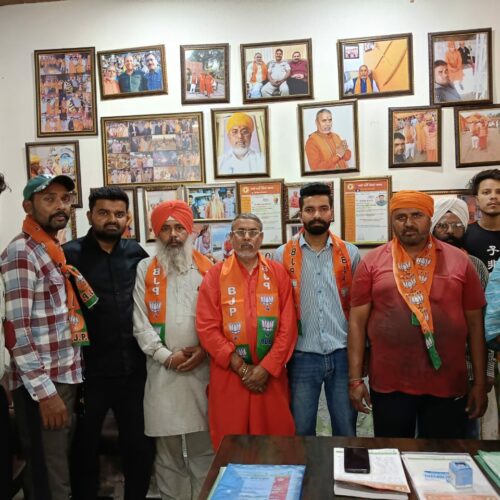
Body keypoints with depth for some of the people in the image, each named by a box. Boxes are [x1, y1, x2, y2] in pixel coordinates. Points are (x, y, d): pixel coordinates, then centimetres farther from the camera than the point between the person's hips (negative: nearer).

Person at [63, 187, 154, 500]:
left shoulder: (136, 253, 4)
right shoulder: (70, 255, -6)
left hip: (134, 369, 3)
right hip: (90, 371, -3)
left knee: (141, 445, 15)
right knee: (86, 448, 16)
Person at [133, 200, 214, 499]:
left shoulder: (208, 269, 5)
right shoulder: (145, 270, 4)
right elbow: (140, 322, -1)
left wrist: (204, 350, -9)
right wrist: (166, 356, -8)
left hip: (202, 369, 0)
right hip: (162, 371, 0)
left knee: (204, 445, 7)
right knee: (167, 449, 11)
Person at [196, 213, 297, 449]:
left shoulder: (278, 273, 4)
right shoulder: (215, 275, 0)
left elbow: (288, 326, -1)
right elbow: (207, 328, -6)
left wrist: (266, 368, -9)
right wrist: (241, 368, -10)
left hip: (272, 375, 1)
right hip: (228, 375, -1)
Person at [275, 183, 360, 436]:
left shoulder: (350, 253, 2)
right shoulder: (283, 255, -1)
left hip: (343, 355, 1)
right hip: (302, 357, 0)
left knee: (346, 431, 15)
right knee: (301, 432, 14)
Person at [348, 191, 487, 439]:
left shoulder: (459, 260, 2)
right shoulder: (372, 262, -2)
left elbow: (475, 324, 5)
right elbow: (357, 322, -2)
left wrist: (479, 383, 5)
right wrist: (355, 379, -4)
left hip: (448, 385, 1)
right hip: (388, 385, 0)